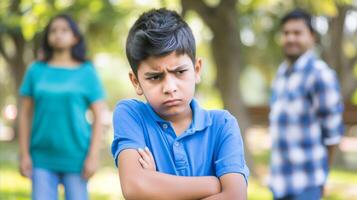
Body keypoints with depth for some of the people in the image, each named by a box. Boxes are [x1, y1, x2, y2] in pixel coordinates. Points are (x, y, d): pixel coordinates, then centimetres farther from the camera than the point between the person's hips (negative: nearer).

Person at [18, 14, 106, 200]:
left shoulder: (87, 72, 1)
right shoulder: (36, 70, 5)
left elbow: (98, 117, 0)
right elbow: (25, 114, 6)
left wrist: (93, 156, -7)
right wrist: (24, 154, 1)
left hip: (75, 156, -1)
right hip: (42, 157, 1)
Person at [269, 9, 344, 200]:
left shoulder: (320, 74, -13)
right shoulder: (282, 72, 11)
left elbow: (332, 132, -10)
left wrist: (320, 173, 0)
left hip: (305, 183, -8)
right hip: (280, 179, 8)